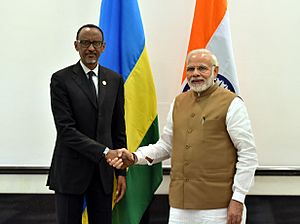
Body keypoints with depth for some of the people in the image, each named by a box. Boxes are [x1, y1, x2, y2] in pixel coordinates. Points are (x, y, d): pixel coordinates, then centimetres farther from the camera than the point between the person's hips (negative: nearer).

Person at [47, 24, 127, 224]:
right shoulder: (61, 79, -6)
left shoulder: (115, 80, 7)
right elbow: (66, 129, -13)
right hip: (70, 171, -3)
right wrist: (104, 152, -19)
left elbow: (118, 128, 10)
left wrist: (121, 171, 6)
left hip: (103, 171, 4)